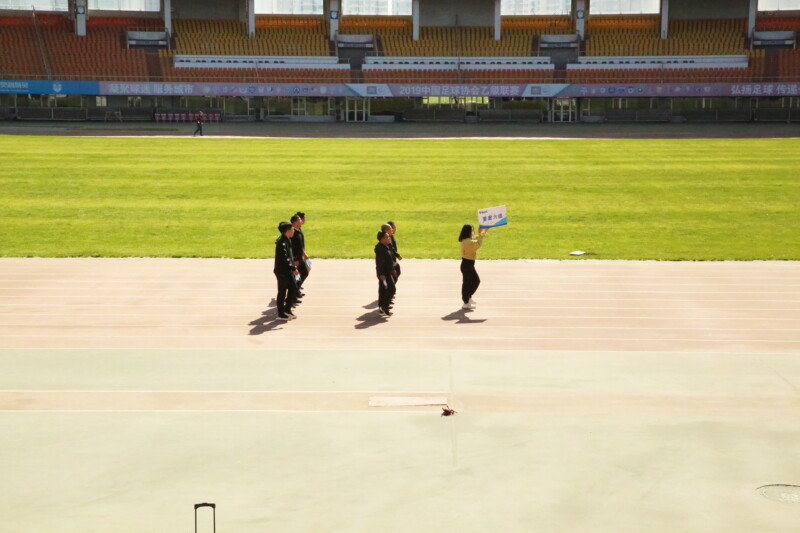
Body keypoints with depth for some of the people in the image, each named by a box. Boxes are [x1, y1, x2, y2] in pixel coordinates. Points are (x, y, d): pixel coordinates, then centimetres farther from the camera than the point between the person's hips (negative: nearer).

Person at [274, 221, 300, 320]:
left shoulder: (287, 240, 10)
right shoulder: (282, 242, -21)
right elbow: (284, 258, -26)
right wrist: (294, 268, -26)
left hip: (288, 270, 9)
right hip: (282, 270, -9)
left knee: (293, 287, 12)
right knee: (282, 291, 0)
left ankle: (287, 310, 23)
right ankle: (281, 314, 10)